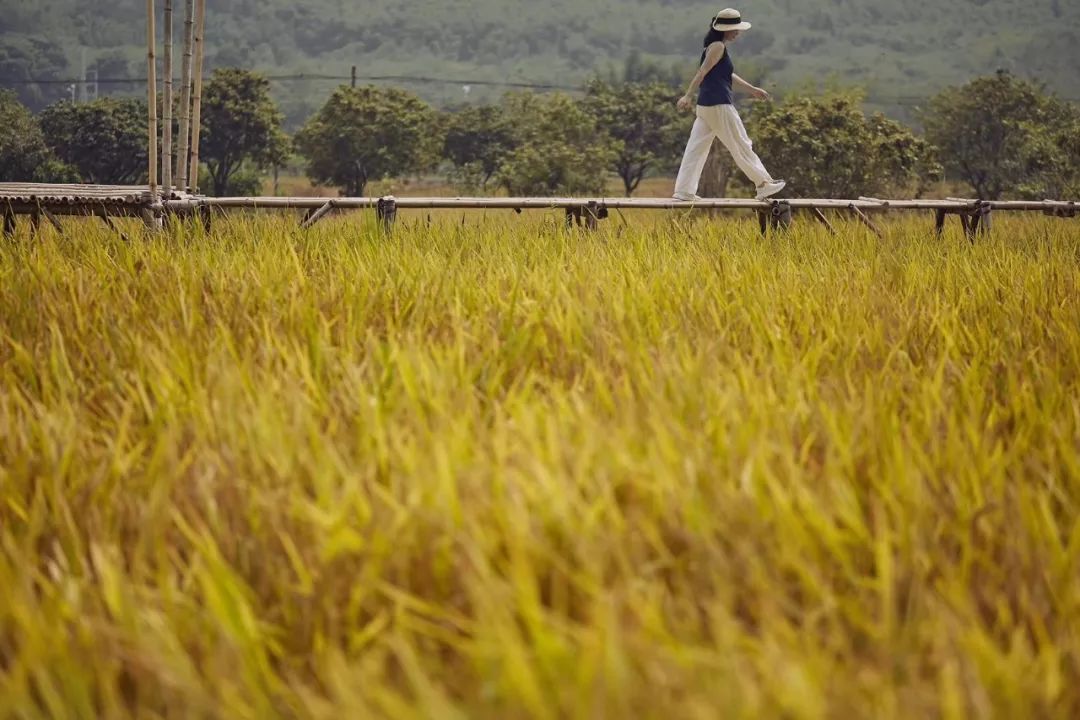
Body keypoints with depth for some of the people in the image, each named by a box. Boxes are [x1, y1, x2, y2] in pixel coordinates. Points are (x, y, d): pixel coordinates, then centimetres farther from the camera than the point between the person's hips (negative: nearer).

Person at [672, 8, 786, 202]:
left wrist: (752, 89, 32)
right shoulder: (718, 47, -12)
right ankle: (763, 184, 8)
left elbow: (728, 75, 28)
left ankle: (684, 191, 1)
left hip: (706, 106, 10)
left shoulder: (718, 47, 19)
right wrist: (688, 96, -27)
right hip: (719, 106, -10)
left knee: (697, 148, 5)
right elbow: (702, 72, -20)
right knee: (741, 145, 0)